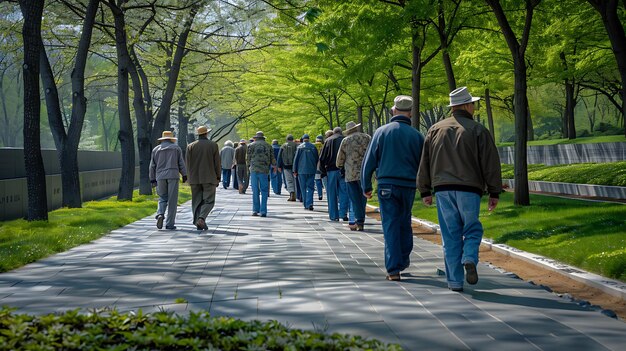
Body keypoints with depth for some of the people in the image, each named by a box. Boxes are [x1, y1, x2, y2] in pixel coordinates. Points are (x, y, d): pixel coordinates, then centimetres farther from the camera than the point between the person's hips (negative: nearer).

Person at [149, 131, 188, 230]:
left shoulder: (156, 149, 11)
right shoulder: (176, 148, 8)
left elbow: (152, 166, 10)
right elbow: (181, 163, 3)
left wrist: (152, 179, 15)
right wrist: (184, 175, 11)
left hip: (160, 177, 2)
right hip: (173, 176, -2)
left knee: (162, 198, 13)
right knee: (172, 200, 1)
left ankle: (160, 214, -16)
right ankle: (170, 224, -1)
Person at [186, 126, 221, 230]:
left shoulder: (190, 146, 3)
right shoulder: (213, 145, -1)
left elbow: (187, 163, 1)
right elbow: (217, 163, -2)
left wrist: (191, 176, 12)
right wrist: (218, 178, 5)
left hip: (195, 179, 2)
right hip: (209, 178, -2)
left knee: (197, 201, 9)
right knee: (209, 201, 0)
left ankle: (198, 223, 4)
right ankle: (201, 218, -21)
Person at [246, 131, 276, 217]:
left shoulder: (251, 145, 4)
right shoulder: (268, 146, 8)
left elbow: (248, 158, 4)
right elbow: (272, 159, 11)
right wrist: (274, 165, 30)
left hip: (254, 170, 0)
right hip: (264, 170, 0)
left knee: (255, 191, 5)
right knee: (264, 191, 4)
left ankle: (255, 210, 5)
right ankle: (263, 211, 0)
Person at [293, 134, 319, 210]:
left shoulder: (300, 147, -3)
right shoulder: (313, 147, 3)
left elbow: (296, 159, -1)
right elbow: (317, 159, 11)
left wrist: (295, 170, 5)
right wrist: (315, 168, 22)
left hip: (302, 170, -1)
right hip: (311, 170, 1)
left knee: (303, 188, 7)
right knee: (310, 188, 1)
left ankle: (306, 204, 9)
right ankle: (309, 203, -14)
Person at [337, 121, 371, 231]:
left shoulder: (346, 140, 0)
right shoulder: (367, 138, 6)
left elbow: (340, 157, 6)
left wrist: (339, 166, 26)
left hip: (351, 174, -2)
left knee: (355, 199, 1)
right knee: (363, 197, 9)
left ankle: (359, 221, -4)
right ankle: (360, 220, 10)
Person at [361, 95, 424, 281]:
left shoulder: (382, 132, -2)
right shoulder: (416, 135, 1)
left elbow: (369, 160, -1)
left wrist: (366, 186, 7)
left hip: (387, 184, -1)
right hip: (409, 185, 2)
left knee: (391, 226, 0)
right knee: (405, 224, 19)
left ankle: (393, 269, -4)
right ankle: (403, 261, 26)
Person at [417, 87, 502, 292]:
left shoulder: (435, 130, 11)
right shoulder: (478, 130, 0)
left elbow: (424, 163, 12)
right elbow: (490, 163, -2)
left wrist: (425, 191, 17)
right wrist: (494, 192, 3)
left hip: (443, 189, 3)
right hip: (469, 189, -3)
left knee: (450, 235, 6)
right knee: (472, 229, 11)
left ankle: (455, 281, 5)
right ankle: (470, 259, -16)